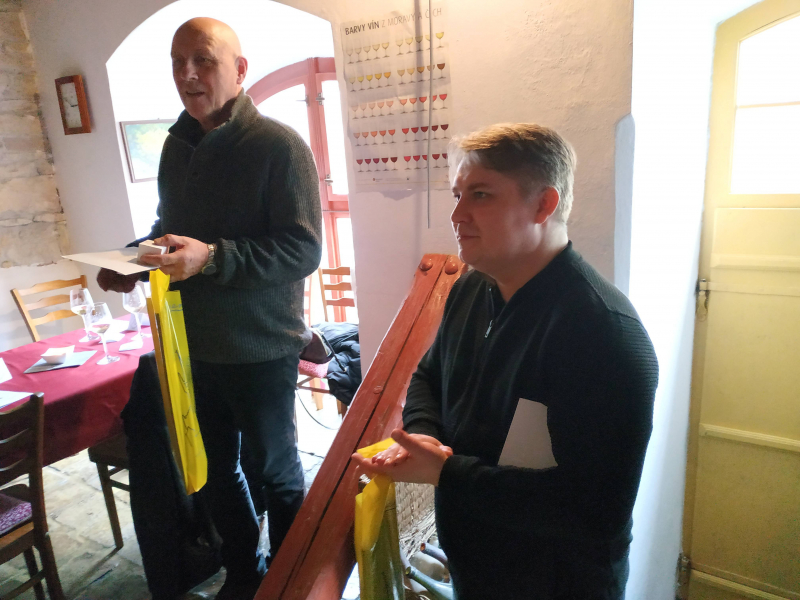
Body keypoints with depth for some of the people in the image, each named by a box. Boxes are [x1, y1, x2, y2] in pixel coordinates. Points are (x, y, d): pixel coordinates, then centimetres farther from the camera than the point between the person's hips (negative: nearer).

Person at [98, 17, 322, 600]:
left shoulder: (279, 146, -13)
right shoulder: (177, 146, 10)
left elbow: (303, 250, -20)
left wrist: (212, 257, -29)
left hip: (260, 349, -6)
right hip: (194, 344, 7)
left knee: (275, 470, 11)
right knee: (216, 467, 19)